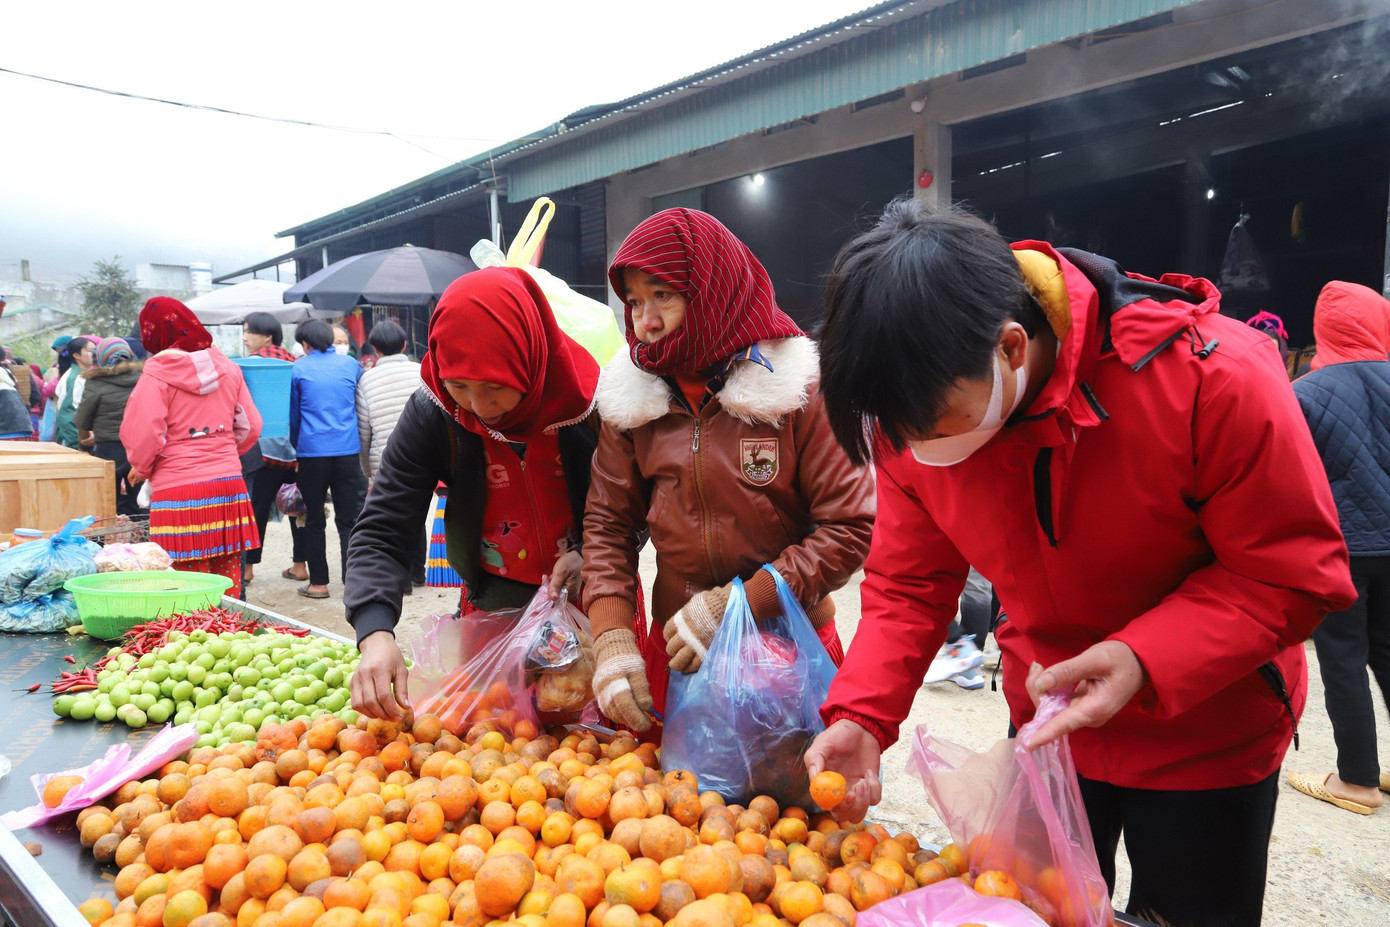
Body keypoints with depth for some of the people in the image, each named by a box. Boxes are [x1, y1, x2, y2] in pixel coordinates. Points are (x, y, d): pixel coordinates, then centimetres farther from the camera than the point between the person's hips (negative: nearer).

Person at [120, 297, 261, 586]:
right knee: (228, 578, 10)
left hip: (179, 489, -5)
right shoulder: (227, 367, 9)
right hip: (229, 483, 5)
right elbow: (250, 427, 10)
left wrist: (140, 469, 8)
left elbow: (143, 433, -10)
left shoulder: (157, 372, -5)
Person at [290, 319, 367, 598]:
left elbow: (293, 415, 11)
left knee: (314, 520, 9)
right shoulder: (351, 364, 7)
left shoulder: (298, 369, 2)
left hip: (312, 451, -1)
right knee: (348, 519, 5)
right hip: (348, 450, 2)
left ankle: (319, 583, 13)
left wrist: (296, 449, 23)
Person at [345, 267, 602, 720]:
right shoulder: (431, 415, -16)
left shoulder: (592, 400, -19)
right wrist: (375, 635, -32)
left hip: (597, 605, 0)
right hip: (493, 610, 1)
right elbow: (381, 533, -17)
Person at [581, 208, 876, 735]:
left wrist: (735, 605, -19)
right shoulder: (631, 398, 0)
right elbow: (608, 523, 1)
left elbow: (852, 527, -15)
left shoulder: (799, 389, -12)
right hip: (676, 651, 3)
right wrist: (613, 641, -12)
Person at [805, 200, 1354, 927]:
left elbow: (1294, 574, -21)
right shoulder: (913, 414, -18)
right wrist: (860, 715, -24)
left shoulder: (1213, 378, -30)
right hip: (1047, 725, 3)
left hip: (1207, 736, -3)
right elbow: (907, 585, -10)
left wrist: (1143, 661, -35)